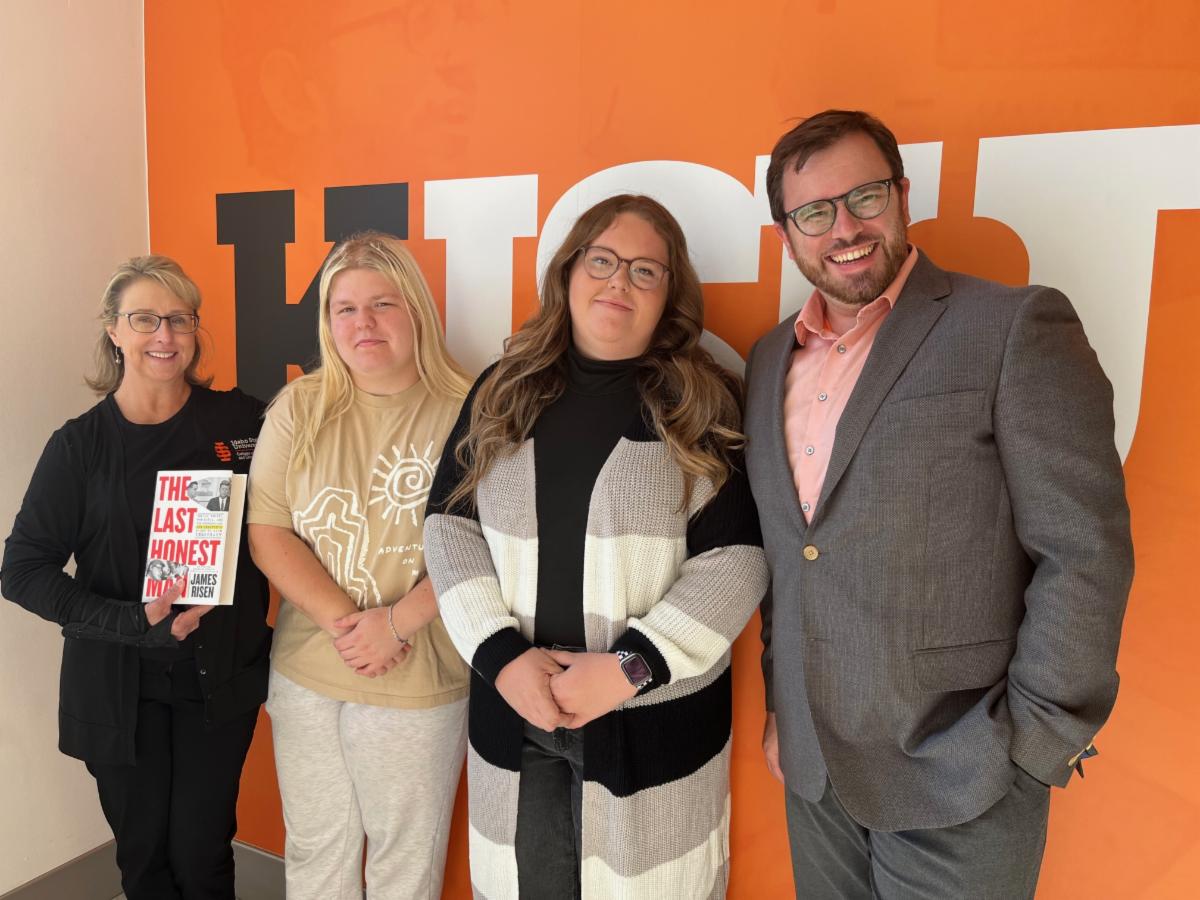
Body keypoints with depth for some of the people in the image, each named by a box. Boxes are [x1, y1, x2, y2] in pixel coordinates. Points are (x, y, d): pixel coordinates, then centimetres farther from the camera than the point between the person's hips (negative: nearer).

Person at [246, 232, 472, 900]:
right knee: (314, 845, 22)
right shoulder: (299, 408, 1)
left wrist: (395, 623, -19)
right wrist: (339, 619, -14)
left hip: (422, 680, -3)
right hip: (306, 673, 3)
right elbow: (266, 530, -3)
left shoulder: (464, 411, -10)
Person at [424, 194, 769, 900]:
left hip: (653, 717, -2)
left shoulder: (705, 404, -5)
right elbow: (451, 526, 1)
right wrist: (500, 654, -11)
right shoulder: (504, 392, 4)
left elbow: (737, 558, -10)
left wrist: (630, 666, -18)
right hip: (514, 708, 3)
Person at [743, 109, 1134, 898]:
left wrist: (1029, 750, -13)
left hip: (958, 782, -5)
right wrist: (778, 701, 12)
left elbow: (1086, 552, -13)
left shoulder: (1016, 328, -11)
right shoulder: (771, 359, 6)